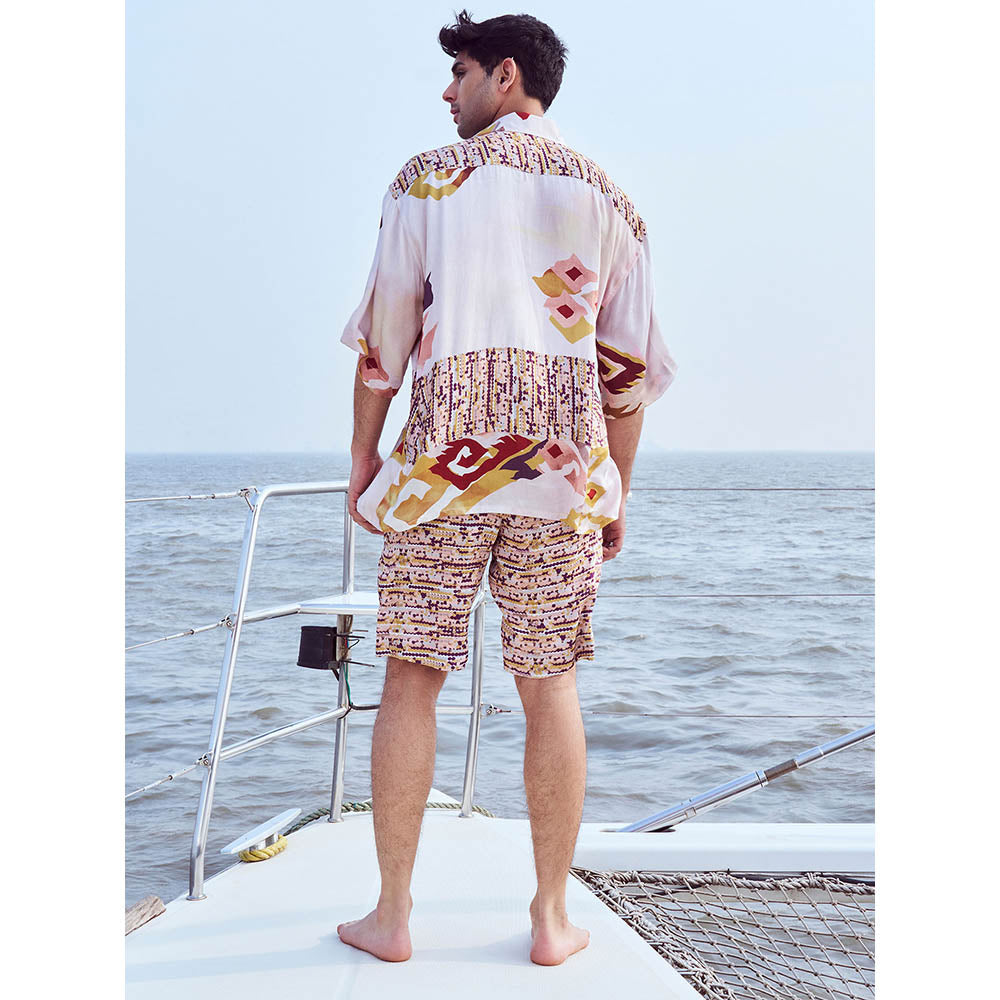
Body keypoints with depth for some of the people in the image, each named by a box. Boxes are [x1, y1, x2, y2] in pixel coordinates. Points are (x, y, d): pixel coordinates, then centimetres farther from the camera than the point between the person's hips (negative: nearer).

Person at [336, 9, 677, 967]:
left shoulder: (429, 179, 3)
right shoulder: (607, 198, 11)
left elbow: (384, 334, 0)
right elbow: (631, 365, 10)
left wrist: (363, 457, 9)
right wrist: (617, 489, 17)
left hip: (443, 458, -2)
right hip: (565, 465, 3)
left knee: (412, 679, 5)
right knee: (549, 685, 6)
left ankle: (392, 914, 10)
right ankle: (552, 918, 11)